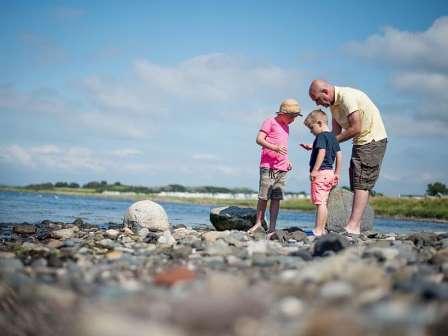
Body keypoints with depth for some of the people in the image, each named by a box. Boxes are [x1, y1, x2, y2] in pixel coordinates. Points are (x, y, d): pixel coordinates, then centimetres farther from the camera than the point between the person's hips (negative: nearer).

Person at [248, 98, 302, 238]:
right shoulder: (270, 122, -2)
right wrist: (274, 147, -26)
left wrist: (287, 161, 16)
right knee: (264, 196, -3)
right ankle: (258, 222, 10)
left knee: (276, 198, 1)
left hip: (282, 168, 7)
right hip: (268, 166, -7)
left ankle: (272, 228, 0)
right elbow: (259, 139, -12)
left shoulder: (286, 127, 21)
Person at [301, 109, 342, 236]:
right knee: (323, 203, 13)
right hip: (330, 172, 10)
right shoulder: (333, 137, 16)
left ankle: (318, 230, -9)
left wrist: (315, 170, -22)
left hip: (321, 172, -10)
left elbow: (322, 152, -23)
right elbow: (339, 155, 17)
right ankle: (322, 229, 16)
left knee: (319, 203, -9)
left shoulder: (321, 136, -10)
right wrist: (337, 173, 20)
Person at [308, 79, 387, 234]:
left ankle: (353, 226, -16)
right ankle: (356, 226, 9)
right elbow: (336, 132, 8)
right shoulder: (334, 102, 8)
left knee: (362, 183, -14)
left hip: (373, 140, -10)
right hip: (360, 141, 10)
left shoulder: (347, 97, -22)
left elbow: (355, 128, -24)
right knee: (357, 184, 8)